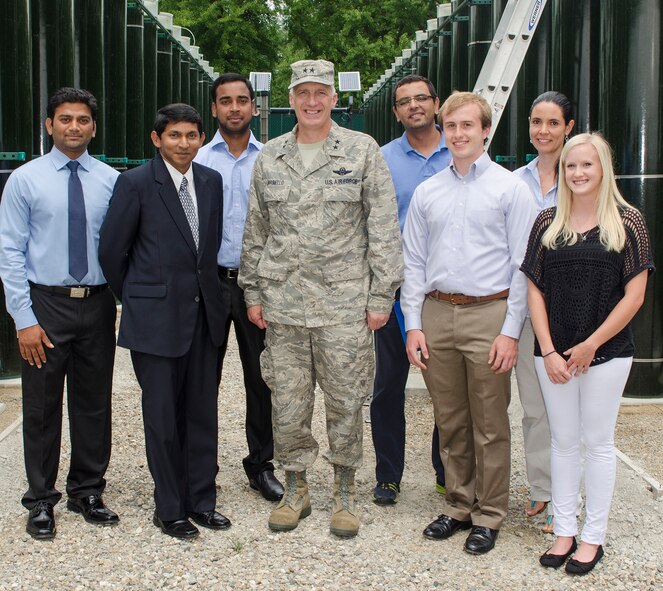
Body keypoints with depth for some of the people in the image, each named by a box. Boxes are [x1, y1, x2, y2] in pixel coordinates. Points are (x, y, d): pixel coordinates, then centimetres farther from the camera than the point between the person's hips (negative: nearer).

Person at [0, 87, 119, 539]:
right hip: (45, 303, -2)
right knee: (42, 408, 6)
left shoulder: (111, 180, 2)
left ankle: (87, 492, 28)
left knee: (94, 403, 11)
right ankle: (42, 501, 20)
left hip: (97, 303, 2)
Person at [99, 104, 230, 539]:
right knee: (163, 417, 4)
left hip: (203, 313, 5)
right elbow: (112, 250, -3)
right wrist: (135, 298, 4)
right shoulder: (136, 183, -8)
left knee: (203, 413, 10)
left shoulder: (211, 181, 8)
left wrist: (204, 288, 12)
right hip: (156, 318, -5)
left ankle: (201, 500, 23)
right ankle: (169, 509, 17)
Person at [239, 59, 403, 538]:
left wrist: (381, 296, -5)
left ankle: (345, 494, 22)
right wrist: (253, 292, 10)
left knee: (346, 401, 5)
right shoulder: (269, 157, 10)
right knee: (288, 403, 8)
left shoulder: (363, 151, 0)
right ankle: (296, 489, 25)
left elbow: (384, 229, -2)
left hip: (344, 303, -3)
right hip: (283, 304, 3)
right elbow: (256, 231, 15)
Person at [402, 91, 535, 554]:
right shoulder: (427, 192, 11)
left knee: (490, 426, 3)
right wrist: (414, 324, 3)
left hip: (488, 314, -3)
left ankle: (489, 516, 16)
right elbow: (414, 262, 12)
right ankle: (459, 506, 26)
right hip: (436, 313, 4)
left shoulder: (510, 187, 0)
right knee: (450, 424, 12)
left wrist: (511, 331, -9)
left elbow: (523, 265, -3)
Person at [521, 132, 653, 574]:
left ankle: (593, 537, 17)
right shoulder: (548, 223, 5)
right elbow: (535, 290, 3)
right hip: (553, 353, 3)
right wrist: (548, 351, -6)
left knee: (598, 442, 6)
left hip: (607, 353, -3)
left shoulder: (628, 223, -3)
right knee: (563, 441, 11)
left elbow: (634, 295, -6)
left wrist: (590, 345, -9)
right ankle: (565, 531, 21)